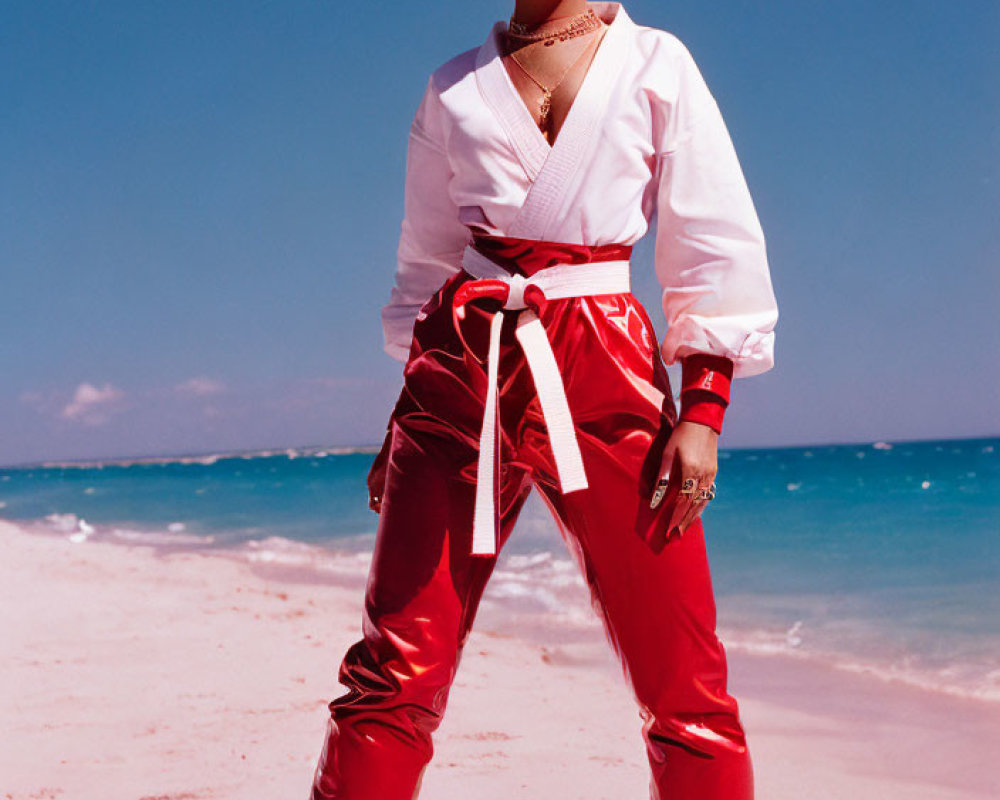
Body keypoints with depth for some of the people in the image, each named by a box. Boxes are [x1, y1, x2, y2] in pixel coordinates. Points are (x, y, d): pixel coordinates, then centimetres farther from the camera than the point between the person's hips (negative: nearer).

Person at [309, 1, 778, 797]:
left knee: (684, 685, -4)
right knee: (396, 667, -5)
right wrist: (408, 416, 15)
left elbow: (715, 250, 4)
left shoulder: (655, 65, 8)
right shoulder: (455, 87, 14)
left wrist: (703, 412, -6)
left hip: (605, 372, -1)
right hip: (462, 369, 2)